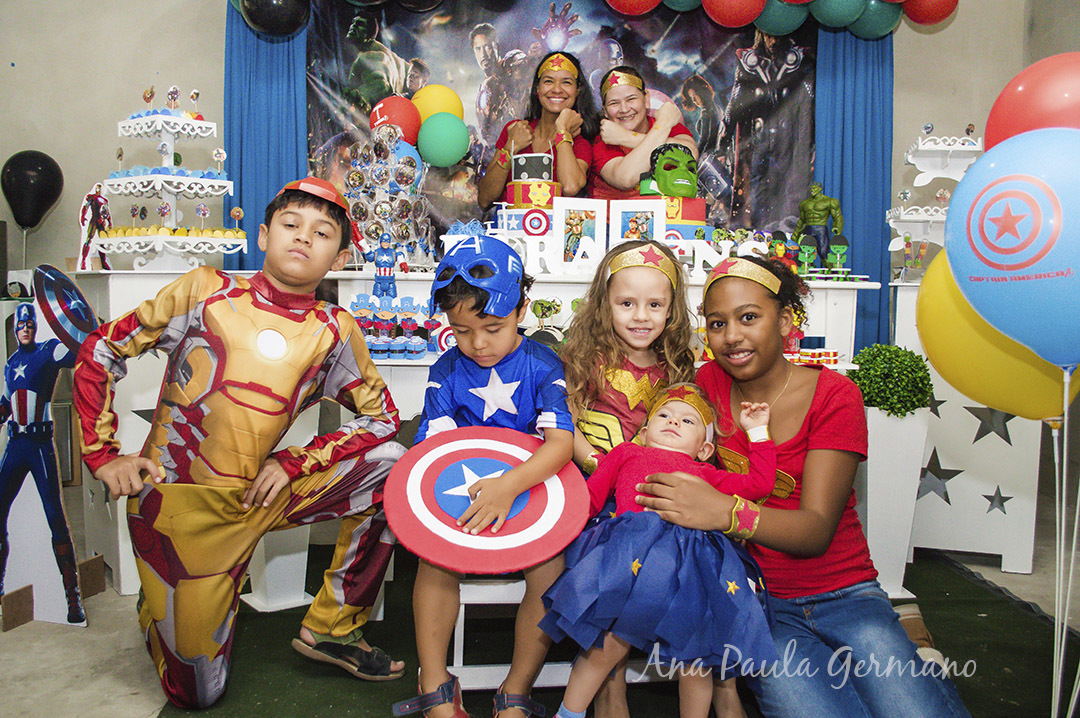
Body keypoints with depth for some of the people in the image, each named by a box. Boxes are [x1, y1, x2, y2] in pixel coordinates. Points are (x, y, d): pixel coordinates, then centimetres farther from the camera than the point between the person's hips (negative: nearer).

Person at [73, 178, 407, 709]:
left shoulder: (336, 331, -2)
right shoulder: (207, 291, -5)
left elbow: (381, 416, 3)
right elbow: (100, 350, 2)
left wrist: (293, 464, -6)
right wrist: (102, 455, -3)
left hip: (258, 498, 3)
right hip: (176, 504, -2)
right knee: (197, 692, 1)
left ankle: (332, 628, 0)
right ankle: (161, 611, 37)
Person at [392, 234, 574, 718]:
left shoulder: (542, 366, -6)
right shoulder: (446, 372, 1)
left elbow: (561, 442, -18)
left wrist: (509, 485, -36)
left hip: (531, 491, -1)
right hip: (460, 497, 2)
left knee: (551, 568, -24)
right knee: (433, 560, -23)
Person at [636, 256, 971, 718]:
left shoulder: (833, 394, -4)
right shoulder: (710, 383, 4)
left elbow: (817, 529, -15)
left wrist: (725, 511, -32)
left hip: (844, 593, -1)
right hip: (755, 599, 1)